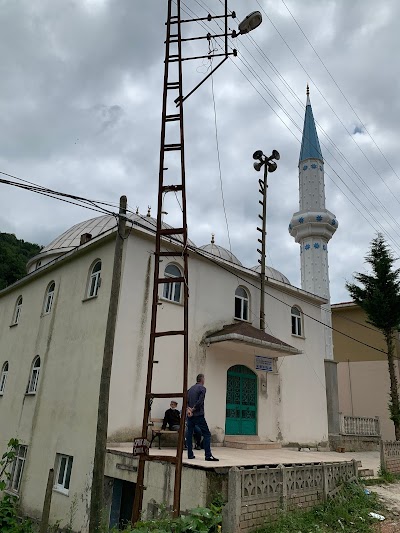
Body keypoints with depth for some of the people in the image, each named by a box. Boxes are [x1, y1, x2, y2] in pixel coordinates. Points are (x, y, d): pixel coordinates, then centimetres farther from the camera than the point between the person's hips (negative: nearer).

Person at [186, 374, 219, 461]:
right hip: (198, 415, -7)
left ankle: (190, 455, 12)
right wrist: (193, 410, -6)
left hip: (189, 415, 7)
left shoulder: (190, 389, 15)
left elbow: (186, 401, 5)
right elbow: (200, 402, -16)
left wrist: (188, 409, -9)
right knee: (206, 434, -3)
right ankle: (208, 455, -8)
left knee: (189, 434, 11)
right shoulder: (202, 388, -5)